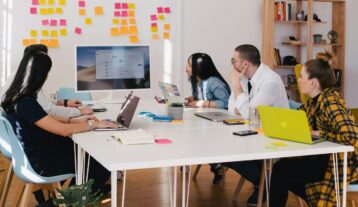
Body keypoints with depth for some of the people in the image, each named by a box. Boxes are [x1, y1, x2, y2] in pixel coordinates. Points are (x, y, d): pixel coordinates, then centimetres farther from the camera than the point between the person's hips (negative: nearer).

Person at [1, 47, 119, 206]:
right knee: (102, 165, 4)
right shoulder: (25, 103, -30)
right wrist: (94, 124, -17)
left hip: (37, 152, 9)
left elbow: (46, 120, 11)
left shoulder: (16, 96, -1)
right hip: (42, 161, -9)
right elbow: (63, 130, -29)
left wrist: (75, 120, 4)